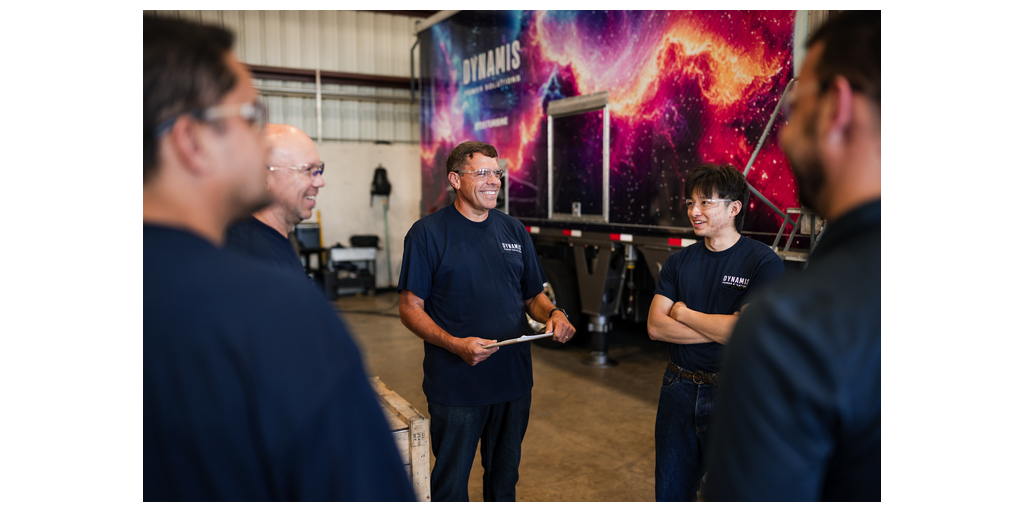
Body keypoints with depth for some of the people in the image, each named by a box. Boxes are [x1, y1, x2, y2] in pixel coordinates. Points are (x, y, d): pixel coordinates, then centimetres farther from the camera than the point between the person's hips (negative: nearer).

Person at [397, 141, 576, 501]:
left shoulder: (514, 231, 8)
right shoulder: (427, 233, -8)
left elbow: (533, 296, 13)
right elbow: (410, 308, -9)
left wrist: (554, 315, -10)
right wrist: (456, 345, -24)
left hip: (514, 380, 5)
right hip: (455, 386, -4)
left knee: (505, 479, 21)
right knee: (451, 485, 10)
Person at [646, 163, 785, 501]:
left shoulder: (764, 263, -11)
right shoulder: (679, 262, 4)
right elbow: (655, 326, -6)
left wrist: (682, 312, -8)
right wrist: (719, 330, -17)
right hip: (679, 391, 5)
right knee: (670, 492, 18)